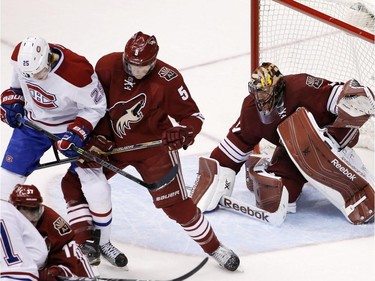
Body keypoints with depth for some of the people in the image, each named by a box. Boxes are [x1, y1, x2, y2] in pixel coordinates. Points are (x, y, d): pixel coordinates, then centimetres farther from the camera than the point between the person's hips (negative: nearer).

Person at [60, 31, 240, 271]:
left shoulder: (167, 79, -23)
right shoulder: (107, 66, -16)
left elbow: (193, 115, -17)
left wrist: (183, 132, -38)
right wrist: (98, 138, -11)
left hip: (154, 146, -3)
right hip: (113, 142, 3)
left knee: (176, 203, -4)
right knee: (75, 181, -6)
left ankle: (214, 248, 15)